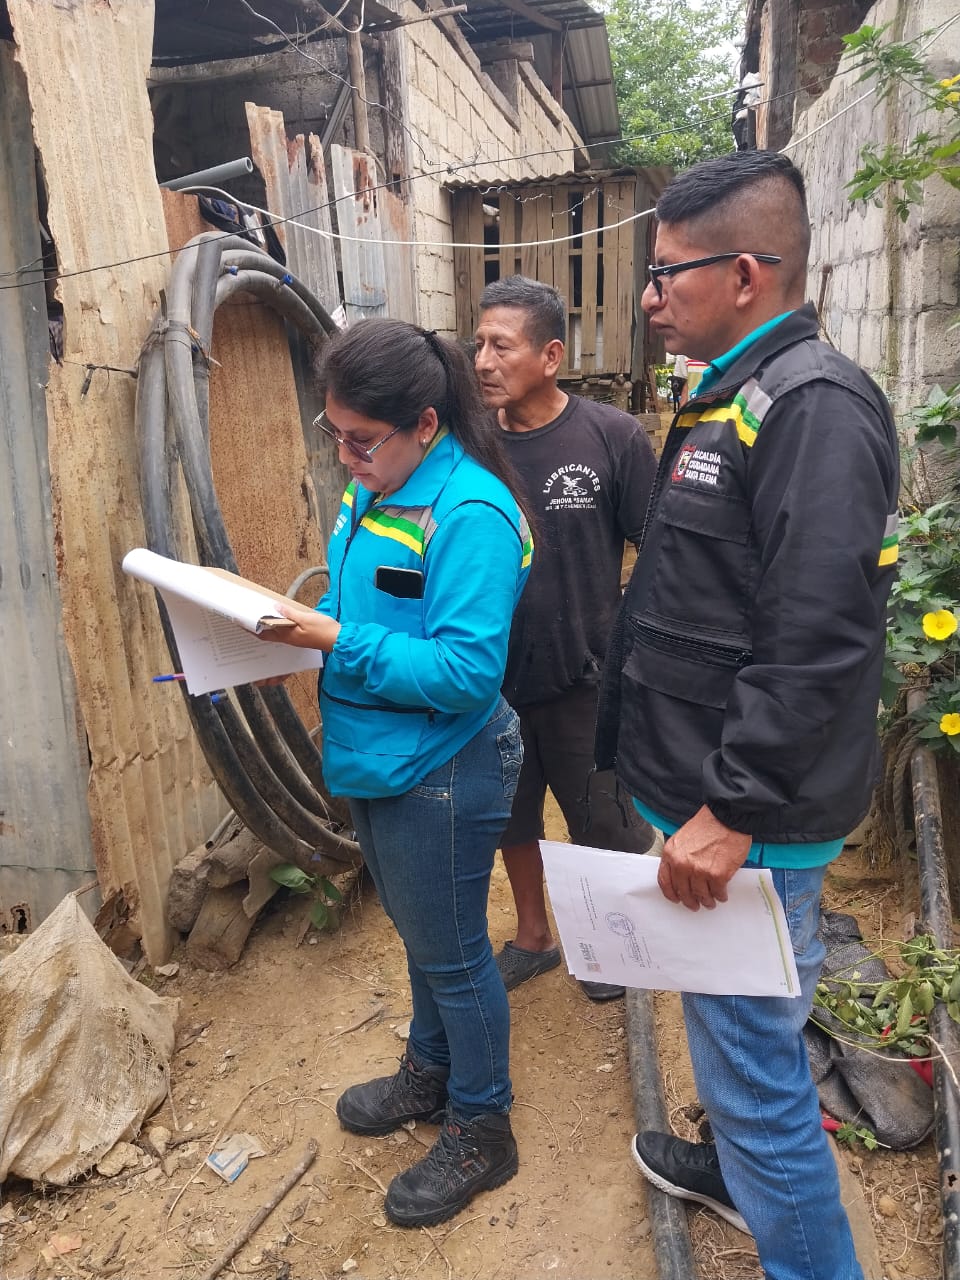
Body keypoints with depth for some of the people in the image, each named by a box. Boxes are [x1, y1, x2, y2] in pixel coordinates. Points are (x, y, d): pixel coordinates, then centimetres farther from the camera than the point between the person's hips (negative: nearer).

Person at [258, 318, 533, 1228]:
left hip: (440, 772, -9)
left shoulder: (470, 513, -24)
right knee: (417, 934, 26)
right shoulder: (373, 492, 4)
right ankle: (430, 1072, 50)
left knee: (451, 954, 10)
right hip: (374, 765, 9)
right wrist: (298, 621, -4)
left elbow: (467, 671, -28)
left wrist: (338, 641, -28)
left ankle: (480, 1134, 34)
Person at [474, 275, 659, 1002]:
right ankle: (533, 937, 46)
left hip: (585, 681, -3)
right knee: (512, 816, 21)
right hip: (493, 681, 4)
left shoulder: (612, 436, -14)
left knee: (605, 825, 16)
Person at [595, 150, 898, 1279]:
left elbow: (815, 644, -28)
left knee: (752, 1057, 5)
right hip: (706, 790, 10)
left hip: (750, 820, -10)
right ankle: (735, 1168, 51)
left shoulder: (815, 407, -19)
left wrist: (730, 813, -24)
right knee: (730, 1030, 28)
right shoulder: (729, 401, 13)